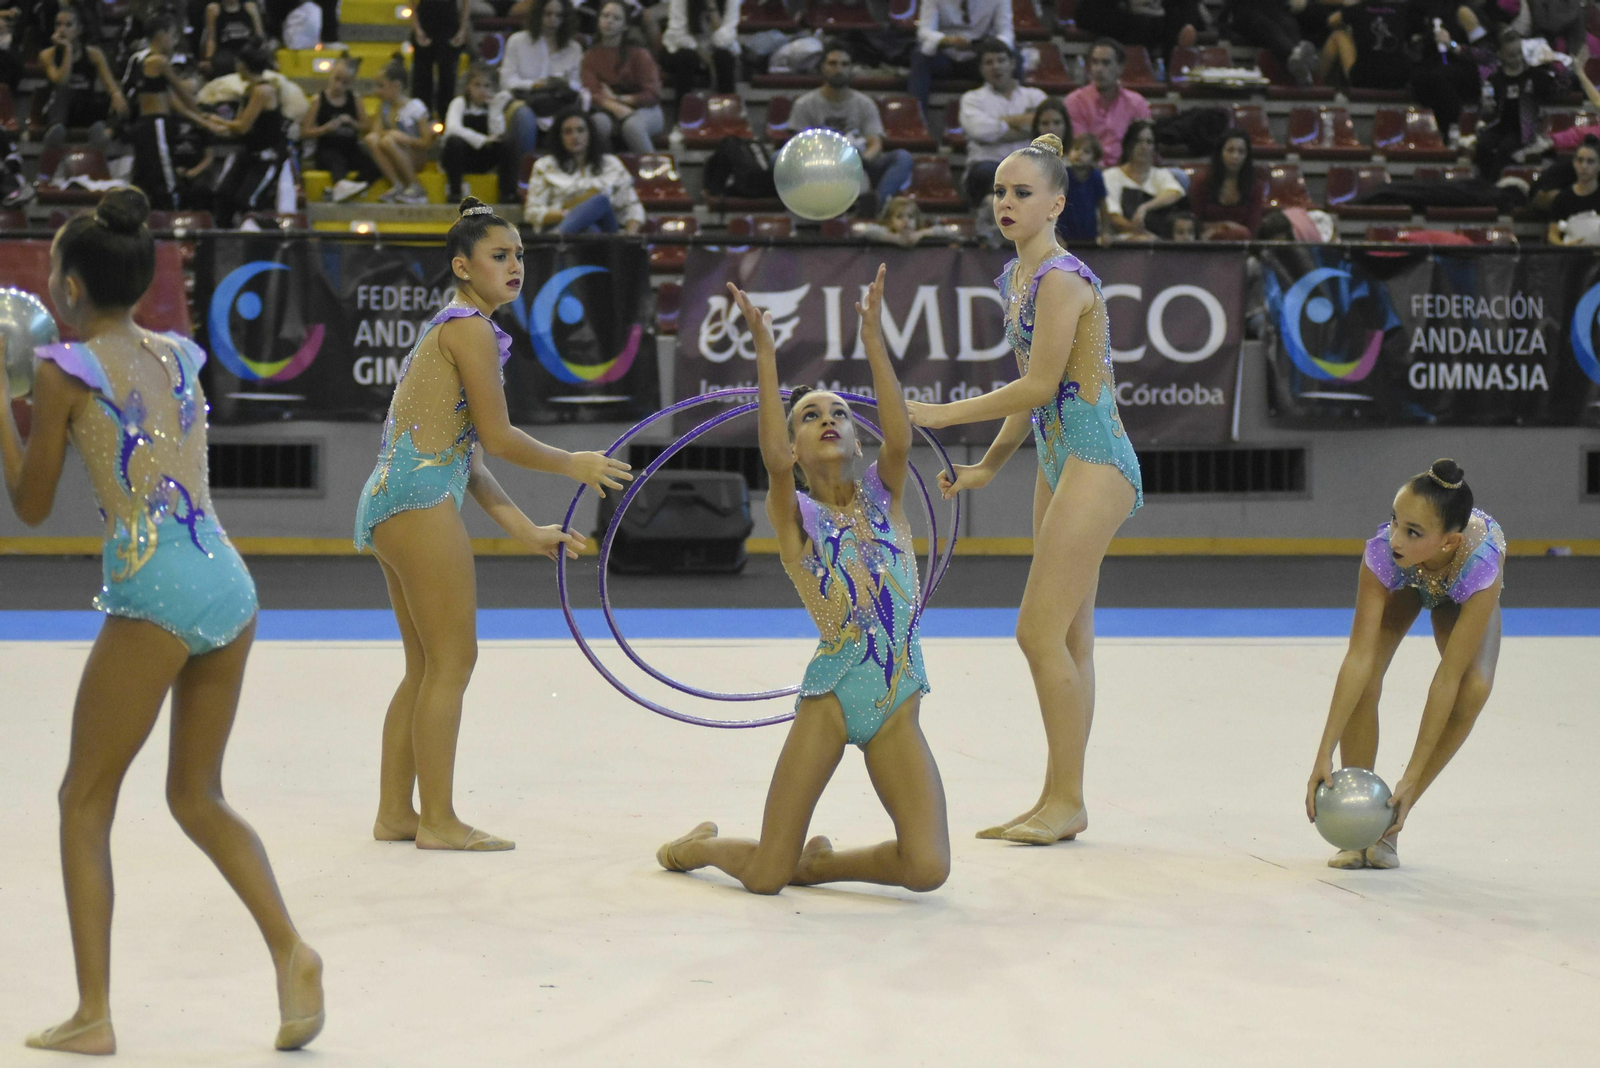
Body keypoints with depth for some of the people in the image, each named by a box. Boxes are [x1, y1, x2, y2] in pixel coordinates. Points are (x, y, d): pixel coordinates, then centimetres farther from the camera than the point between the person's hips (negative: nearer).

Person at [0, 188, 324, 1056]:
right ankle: (290, 950, -2)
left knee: (85, 799, 7)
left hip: (154, 594, -6)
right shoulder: (178, 356, 15)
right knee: (196, 795, 17)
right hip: (229, 584, 7)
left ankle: (93, 1013, 6)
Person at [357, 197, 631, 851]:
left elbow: (466, 457, 20)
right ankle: (438, 822, -2)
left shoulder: (449, 330, 21)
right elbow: (499, 439, -13)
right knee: (452, 660, -5)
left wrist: (527, 532, 18)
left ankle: (394, 813, 18)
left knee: (426, 667, 14)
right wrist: (572, 466, 3)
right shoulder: (471, 329, -9)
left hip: (391, 502, 10)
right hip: (422, 501, -10)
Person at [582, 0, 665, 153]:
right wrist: (615, 107, -25)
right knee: (598, 122, -34)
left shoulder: (638, 53, -3)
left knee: (632, 125, -37)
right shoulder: (591, 56, 4)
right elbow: (592, 94, -6)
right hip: (610, 112, 2)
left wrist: (618, 99, -8)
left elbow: (652, 95, -5)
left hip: (644, 110, -2)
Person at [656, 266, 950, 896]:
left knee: (927, 869, -14)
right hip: (831, 694, -2)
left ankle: (819, 862, 17)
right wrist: (765, 354, -23)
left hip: (898, 703, 2)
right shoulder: (793, 513, 3)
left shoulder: (883, 496, 10)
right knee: (764, 878, -3)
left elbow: (900, 440, -11)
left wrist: (872, 340, -17)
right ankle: (700, 846, 34)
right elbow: (774, 459, -18)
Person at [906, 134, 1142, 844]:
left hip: (1096, 464, -10)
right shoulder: (1014, 277, 12)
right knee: (1070, 638, 12)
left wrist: (942, 414, -16)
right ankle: (1059, 799, 18)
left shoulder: (1063, 278, -17)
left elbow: (1040, 386, -19)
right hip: (1059, 463, 10)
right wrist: (988, 466, 19)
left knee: (1040, 631, -10)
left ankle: (1067, 800, -2)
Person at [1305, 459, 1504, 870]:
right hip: (1405, 581, 1)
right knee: (1365, 679, -23)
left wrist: (1412, 779, -39)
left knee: (1474, 688, -25)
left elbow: (1448, 679, -41)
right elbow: (1359, 656, -39)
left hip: (1460, 592, -1)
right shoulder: (1383, 552, -42)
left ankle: (1389, 825, -11)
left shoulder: (1482, 566, -45)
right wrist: (1324, 755, -41)